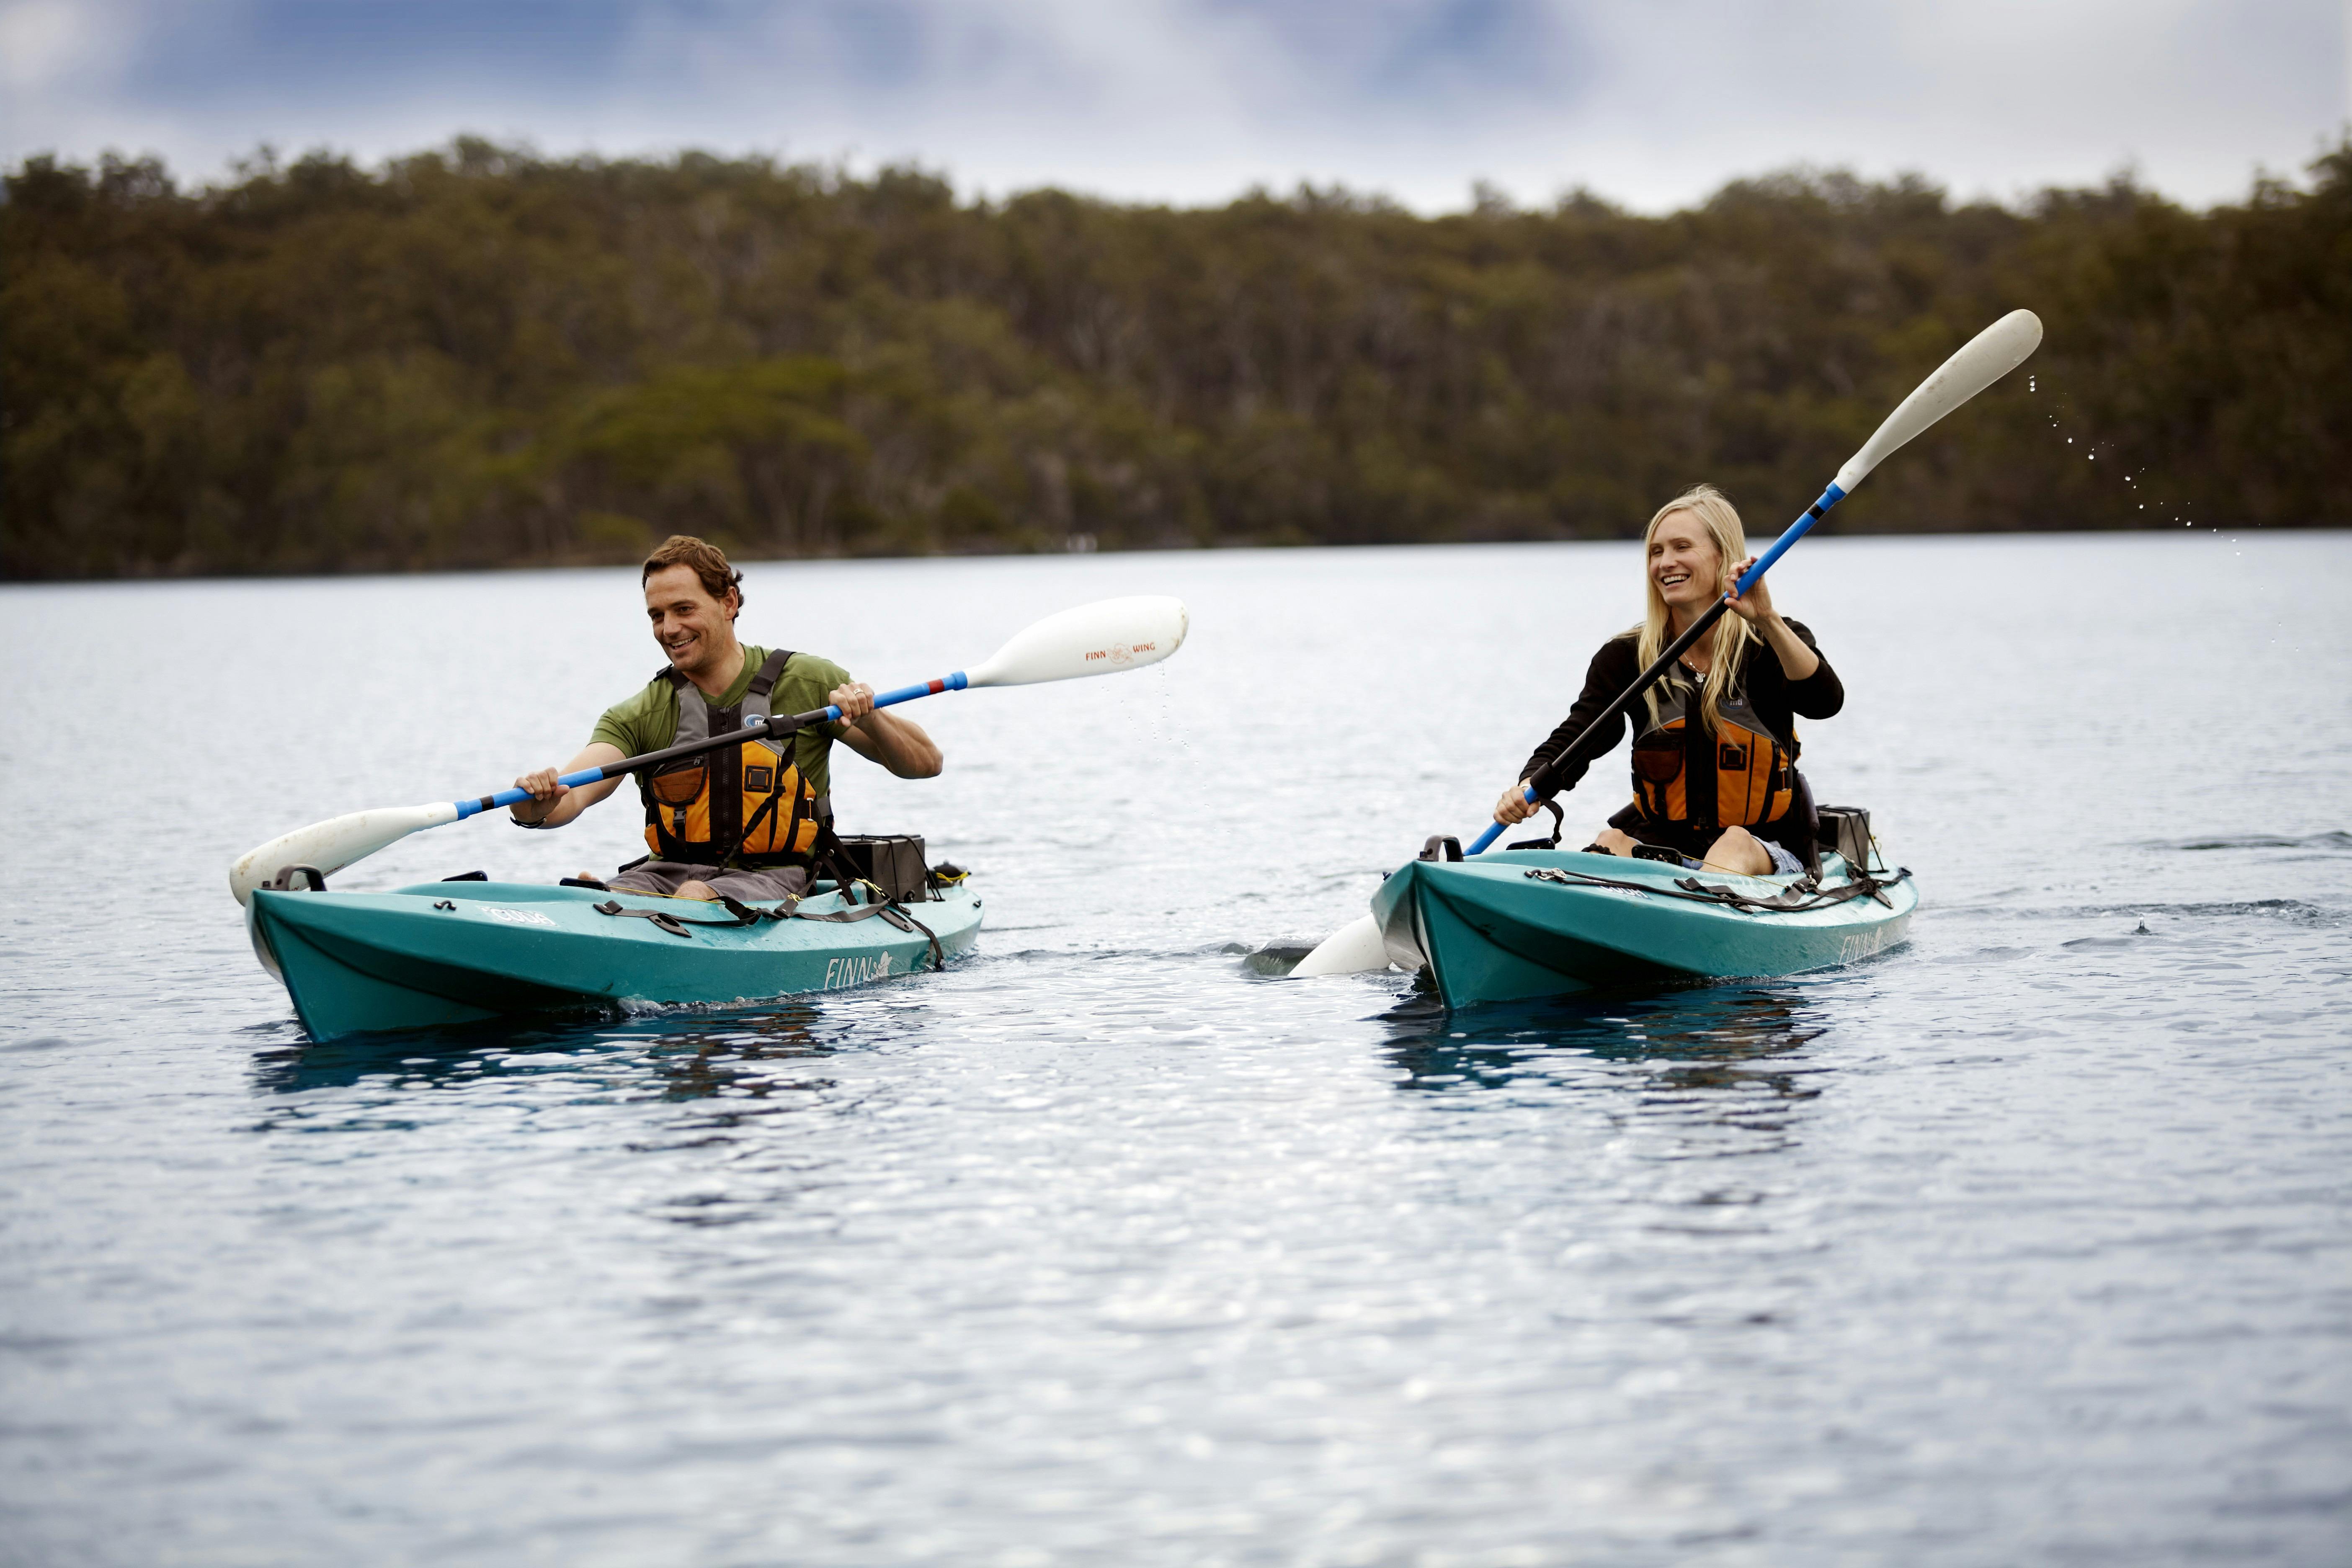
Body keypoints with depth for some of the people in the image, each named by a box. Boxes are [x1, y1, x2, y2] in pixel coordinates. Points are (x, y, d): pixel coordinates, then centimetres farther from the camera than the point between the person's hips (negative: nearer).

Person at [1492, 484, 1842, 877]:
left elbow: (1825, 702, -22)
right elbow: (1572, 740, -5)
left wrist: (1767, 621, -36)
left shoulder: (1769, 645, -1)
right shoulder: (1626, 657, 5)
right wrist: (1530, 789, -28)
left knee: (1737, 845, -36)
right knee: (1611, 841, -29)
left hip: (1765, 851, -3)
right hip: (1660, 842, 3)